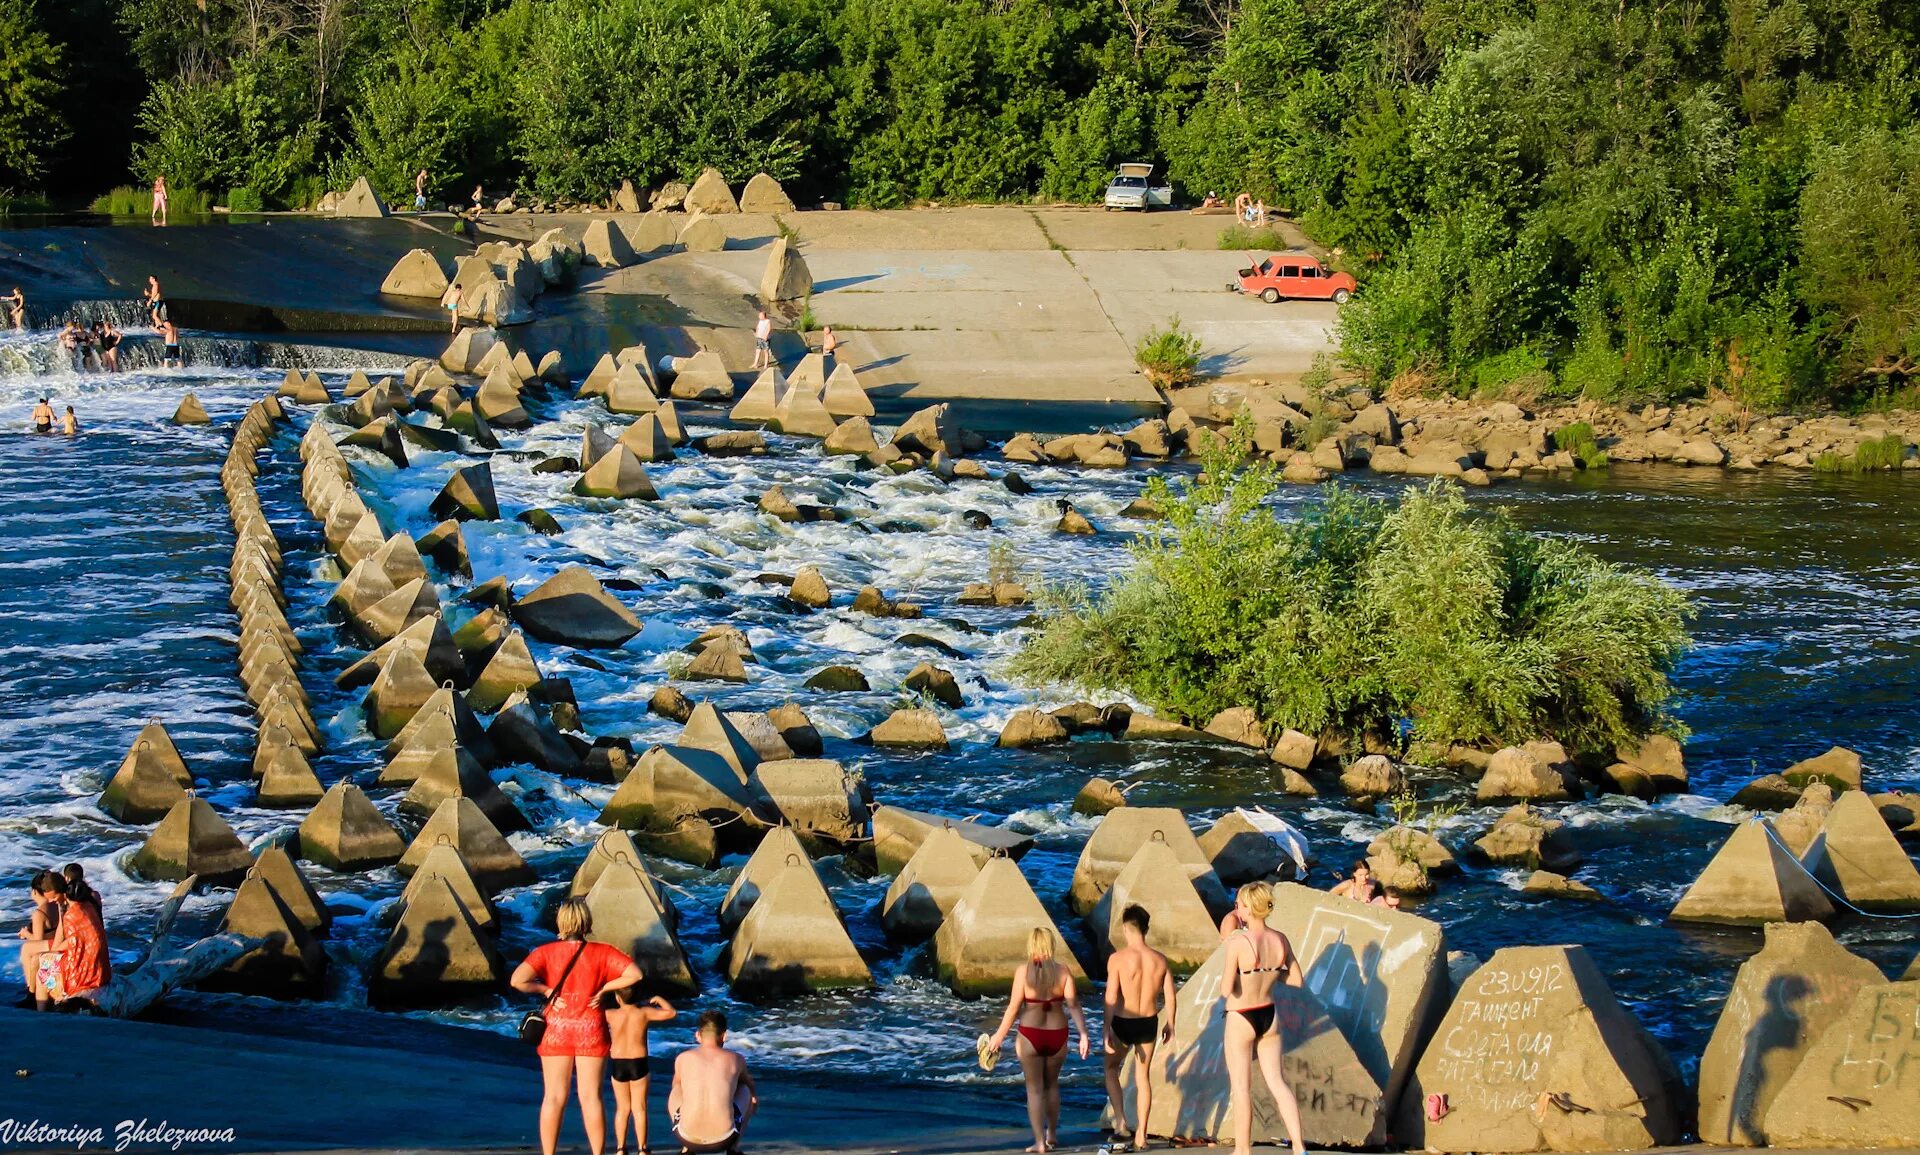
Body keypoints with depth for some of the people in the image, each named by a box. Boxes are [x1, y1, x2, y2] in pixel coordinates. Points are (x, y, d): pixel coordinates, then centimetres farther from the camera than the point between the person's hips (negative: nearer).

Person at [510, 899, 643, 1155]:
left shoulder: (546, 952, -8)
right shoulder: (602, 952, -7)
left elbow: (517, 980, -21)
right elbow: (634, 975, -13)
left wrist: (545, 989, -7)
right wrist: (604, 988, -6)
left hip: (556, 1029, 0)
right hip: (591, 1029, 0)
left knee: (554, 1097, 6)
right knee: (590, 1097, 5)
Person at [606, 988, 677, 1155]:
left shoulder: (610, 1014, -7)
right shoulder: (644, 1013, -8)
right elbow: (671, 1012, -4)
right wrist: (659, 1000, 12)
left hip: (617, 1064, 1)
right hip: (638, 1064, -1)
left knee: (622, 1108, 13)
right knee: (639, 1108, 5)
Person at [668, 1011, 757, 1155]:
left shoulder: (683, 1058, 5)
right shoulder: (736, 1059, 5)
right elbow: (749, 1083, 30)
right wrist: (754, 1095, 54)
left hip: (687, 1138, 1)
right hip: (723, 1140, -1)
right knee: (746, 1090, 28)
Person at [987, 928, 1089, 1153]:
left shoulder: (1024, 971, -10)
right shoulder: (1063, 972, -4)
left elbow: (1014, 1007, -9)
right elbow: (1074, 1005, -10)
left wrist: (1000, 1035, -1)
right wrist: (1083, 1034, -9)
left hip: (1031, 1035, -3)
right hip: (1057, 1034, 3)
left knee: (1034, 1088, 8)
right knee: (1051, 1084, 23)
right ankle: (1052, 1135, 34)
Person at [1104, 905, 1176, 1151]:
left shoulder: (1118, 958, -16)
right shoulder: (1160, 960, -5)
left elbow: (1111, 998, -18)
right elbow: (1170, 996, 0)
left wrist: (1107, 1031, -13)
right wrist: (1169, 1024, 15)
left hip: (1123, 1023, -3)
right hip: (1149, 1024, 3)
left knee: (1111, 1069, 21)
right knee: (1142, 1077, 17)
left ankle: (1121, 1122, 5)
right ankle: (1141, 1136, 19)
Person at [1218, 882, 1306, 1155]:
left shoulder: (1237, 943, -21)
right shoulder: (1280, 940, -4)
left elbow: (1226, 990, -22)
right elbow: (1296, 980, 5)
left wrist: (1225, 969, -3)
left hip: (1241, 1020, -5)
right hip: (1269, 1016, 5)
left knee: (1241, 1088, 7)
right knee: (1277, 1082, 13)